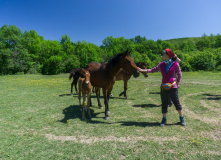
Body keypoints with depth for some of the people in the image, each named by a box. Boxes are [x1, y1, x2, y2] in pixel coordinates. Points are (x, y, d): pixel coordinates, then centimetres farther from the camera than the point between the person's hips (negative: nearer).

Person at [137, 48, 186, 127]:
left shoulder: (175, 64, -5)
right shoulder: (161, 64, 4)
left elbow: (179, 75, 4)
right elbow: (153, 70, 11)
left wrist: (177, 84, 1)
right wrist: (143, 70, 7)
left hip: (173, 87, -3)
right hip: (164, 87, 3)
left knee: (176, 102, 8)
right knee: (164, 103, 10)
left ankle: (181, 118, 30)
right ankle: (164, 119, 24)